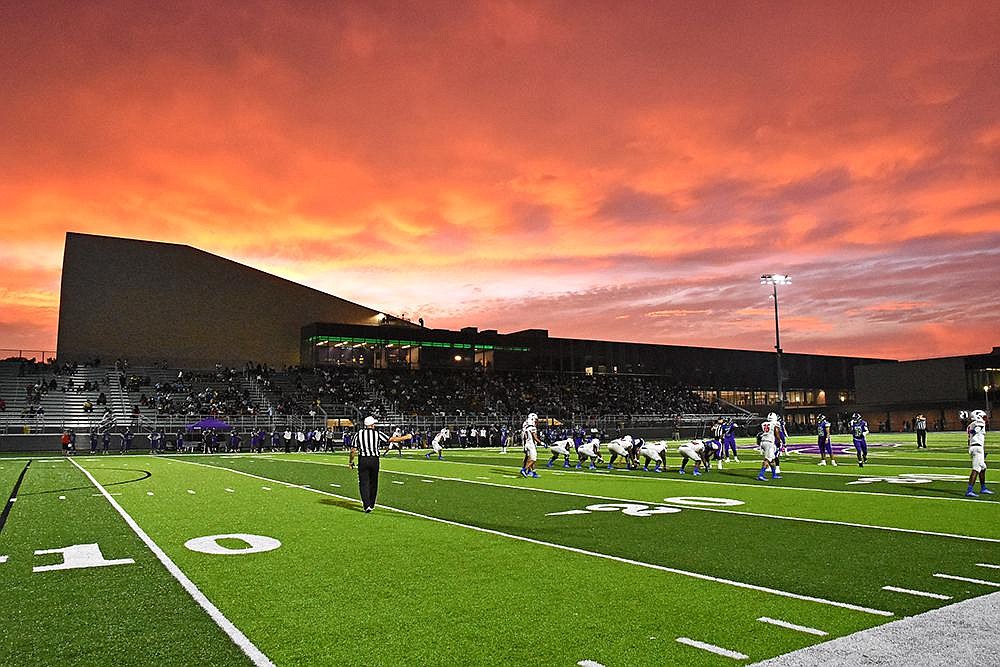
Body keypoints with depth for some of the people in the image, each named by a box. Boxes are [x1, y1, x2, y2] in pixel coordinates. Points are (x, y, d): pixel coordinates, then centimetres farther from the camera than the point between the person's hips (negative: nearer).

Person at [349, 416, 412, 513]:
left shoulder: (358, 434, 1)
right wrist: (406, 437, 8)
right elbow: (392, 439, -1)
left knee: (364, 483, 3)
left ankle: (367, 505, -11)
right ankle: (371, 504, 27)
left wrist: (351, 461, 13)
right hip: (374, 460, 0)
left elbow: (353, 450, 0)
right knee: (373, 482, 15)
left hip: (363, 460, 0)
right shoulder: (377, 434, -2)